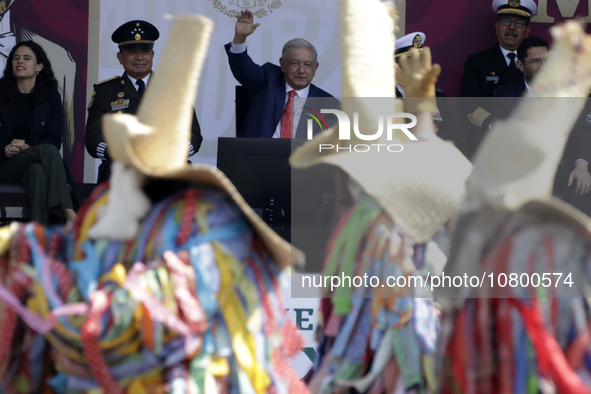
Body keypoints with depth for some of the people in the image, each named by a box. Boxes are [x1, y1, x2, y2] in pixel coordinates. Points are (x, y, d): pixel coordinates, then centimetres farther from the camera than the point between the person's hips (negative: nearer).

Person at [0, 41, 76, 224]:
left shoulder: (51, 97, 9)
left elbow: (54, 140, 2)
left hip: (37, 164, 2)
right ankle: (67, 212, -47)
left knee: (38, 171, -38)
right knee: (47, 150, -33)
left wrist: (27, 147, -17)